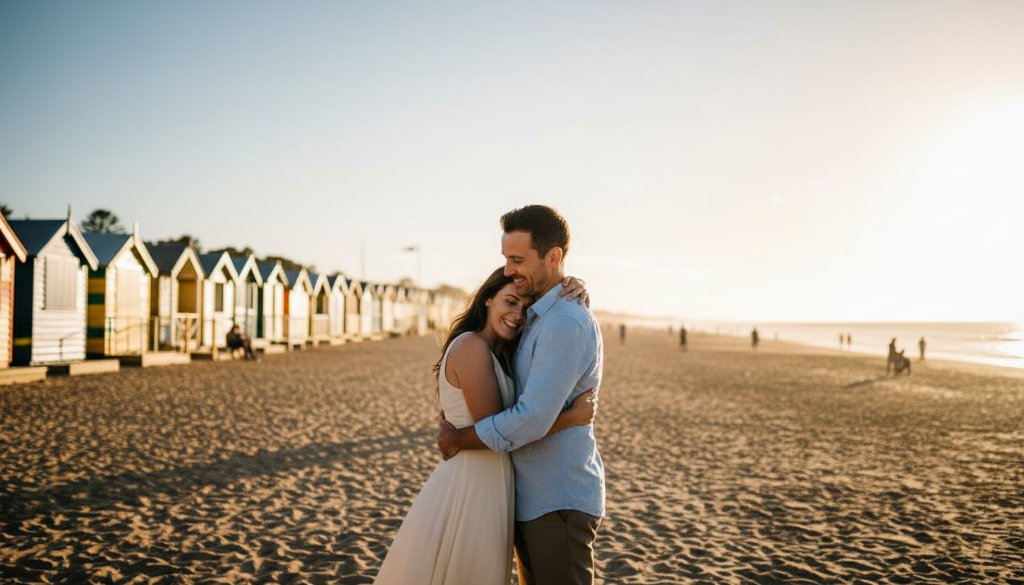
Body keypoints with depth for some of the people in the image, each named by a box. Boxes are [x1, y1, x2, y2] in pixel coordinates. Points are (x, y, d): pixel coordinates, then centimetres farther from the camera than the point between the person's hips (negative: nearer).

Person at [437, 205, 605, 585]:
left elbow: (532, 420, -25)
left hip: (559, 503, -9)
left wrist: (456, 440, -11)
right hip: (531, 497, 10)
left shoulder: (565, 323, -20)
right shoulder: (540, 319, 12)